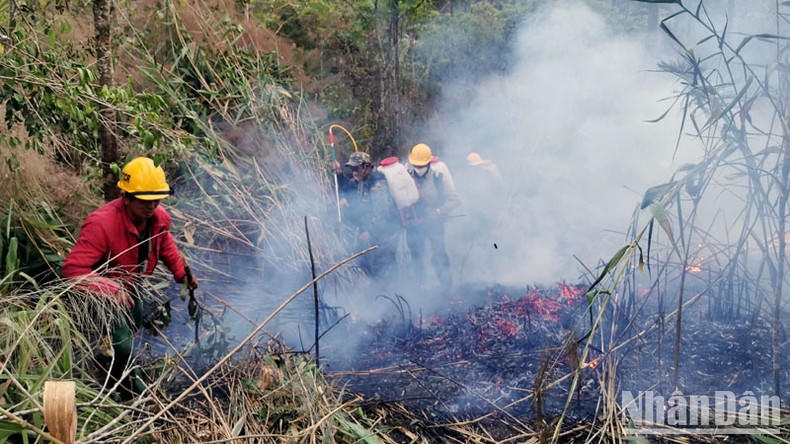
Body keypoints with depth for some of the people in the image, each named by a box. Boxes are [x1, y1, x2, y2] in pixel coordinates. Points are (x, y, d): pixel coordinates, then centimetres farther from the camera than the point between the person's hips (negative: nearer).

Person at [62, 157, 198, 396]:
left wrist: (182, 272, -7)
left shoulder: (159, 217, -17)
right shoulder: (101, 224, -39)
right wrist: (111, 291, -50)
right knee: (123, 344, -16)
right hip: (99, 294, -7)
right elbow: (72, 269, -41)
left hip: (126, 288, 7)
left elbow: (165, 244, 8)